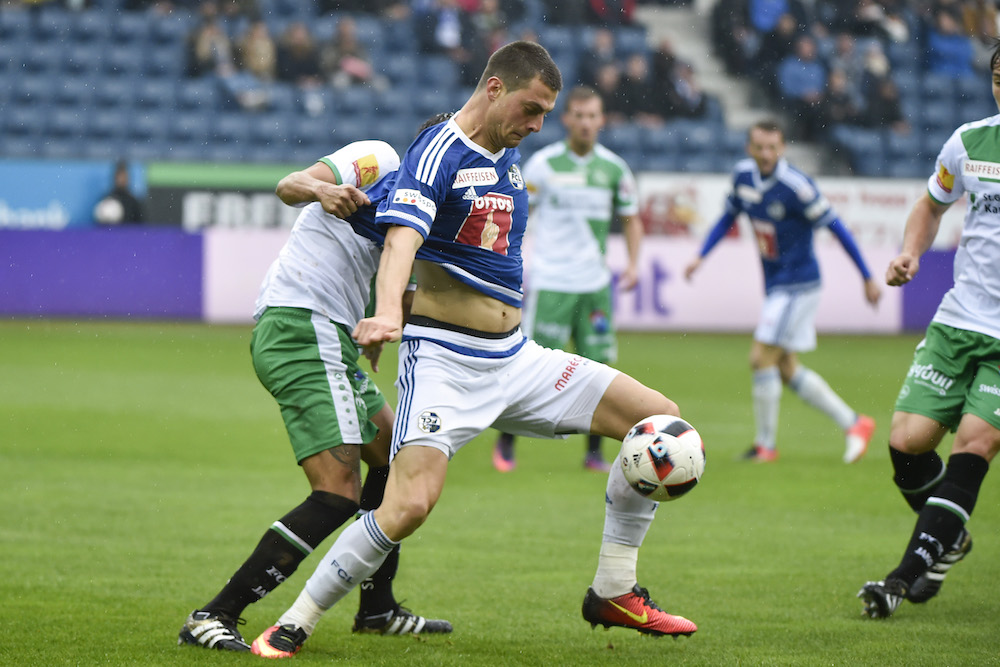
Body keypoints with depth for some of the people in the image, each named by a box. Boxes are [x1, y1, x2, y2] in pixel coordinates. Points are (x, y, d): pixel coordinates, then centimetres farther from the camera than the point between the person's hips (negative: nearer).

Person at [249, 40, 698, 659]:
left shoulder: (507, 155, 13)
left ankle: (615, 593, 9)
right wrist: (387, 315, -48)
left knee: (661, 419, 0)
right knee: (410, 505, -25)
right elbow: (402, 239, -31)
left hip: (515, 356, 8)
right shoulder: (439, 153, -14)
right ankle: (293, 626, -7)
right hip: (444, 359, -8)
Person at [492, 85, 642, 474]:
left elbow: (631, 219, 17)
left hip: (594, 283, 3)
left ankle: (594, 452, 11)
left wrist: (633, 264, 2)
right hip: (550, 281, -3)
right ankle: (506, 441, 11)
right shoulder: (543, 164, -4)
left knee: (600, 365, -1)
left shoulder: (614, 168, 5)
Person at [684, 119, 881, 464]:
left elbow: (835, 226, -15)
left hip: (797, 285, -8)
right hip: (775, 285, 8)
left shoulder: (796, 186, -22)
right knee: (786, 368, 11)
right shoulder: (743, 175, 0)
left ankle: (766, 444, 4)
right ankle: (853, 423, 20)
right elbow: (728, 216, 17)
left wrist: (867, 277, -12)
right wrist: (701, 256, 6)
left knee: (762, 358, -9)